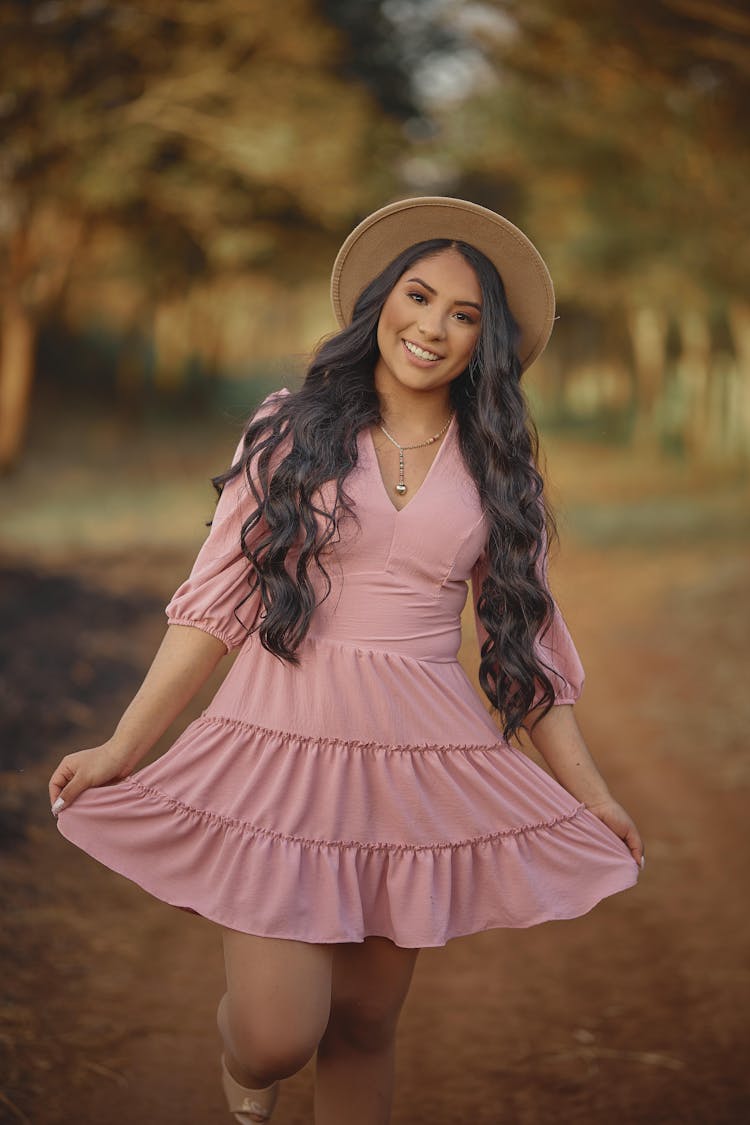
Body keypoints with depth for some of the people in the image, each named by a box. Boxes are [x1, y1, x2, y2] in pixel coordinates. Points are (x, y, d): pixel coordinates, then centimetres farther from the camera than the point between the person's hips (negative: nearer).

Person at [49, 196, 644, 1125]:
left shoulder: (494, 468, 8)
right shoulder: (291, 432, 2)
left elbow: (525, 634, 13)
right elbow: (214, 602, 2)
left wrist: (589, 794, 13)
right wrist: (122, 751, -3)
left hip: (422, 764, 2)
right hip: (283, 744, -2)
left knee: (364, 1024, 9)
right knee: (277, 1036, -7)